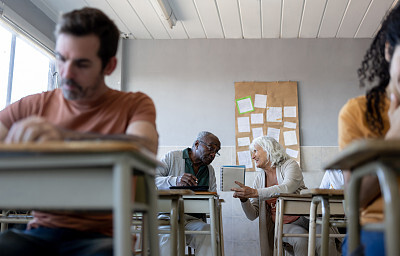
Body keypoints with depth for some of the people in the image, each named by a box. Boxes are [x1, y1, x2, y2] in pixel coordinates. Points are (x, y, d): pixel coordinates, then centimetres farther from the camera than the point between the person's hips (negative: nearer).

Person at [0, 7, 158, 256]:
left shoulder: (135, 105, 2)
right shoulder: (34, 106, 11)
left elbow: (145, 148, -19)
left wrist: (65, 135, -33)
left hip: (100, 235, -2)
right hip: (41, 229, 3)